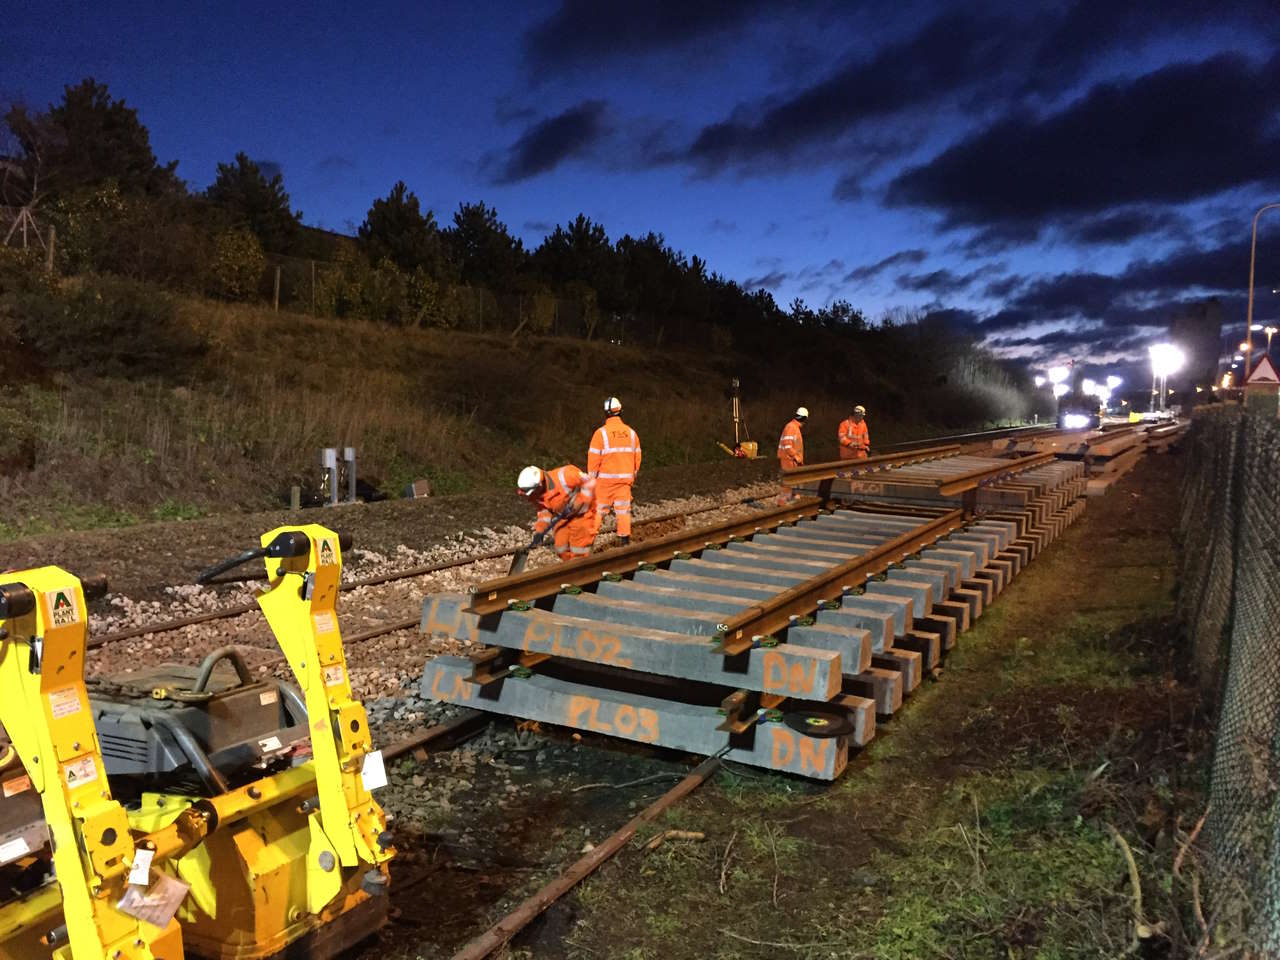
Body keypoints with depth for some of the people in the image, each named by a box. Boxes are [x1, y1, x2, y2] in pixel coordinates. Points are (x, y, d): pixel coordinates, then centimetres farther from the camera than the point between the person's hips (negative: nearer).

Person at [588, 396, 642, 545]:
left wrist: (592, 476, 2)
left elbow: (594, 457, -10)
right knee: (623, 509, 9)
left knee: (598, 508, 6)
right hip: (625, 478, 3)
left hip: (605, 478, -3)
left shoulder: (601, 432, -11)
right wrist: (633, 475, 19)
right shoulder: (631, 432, 3)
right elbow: (637, 456, 8)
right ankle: (625, 538, 10)